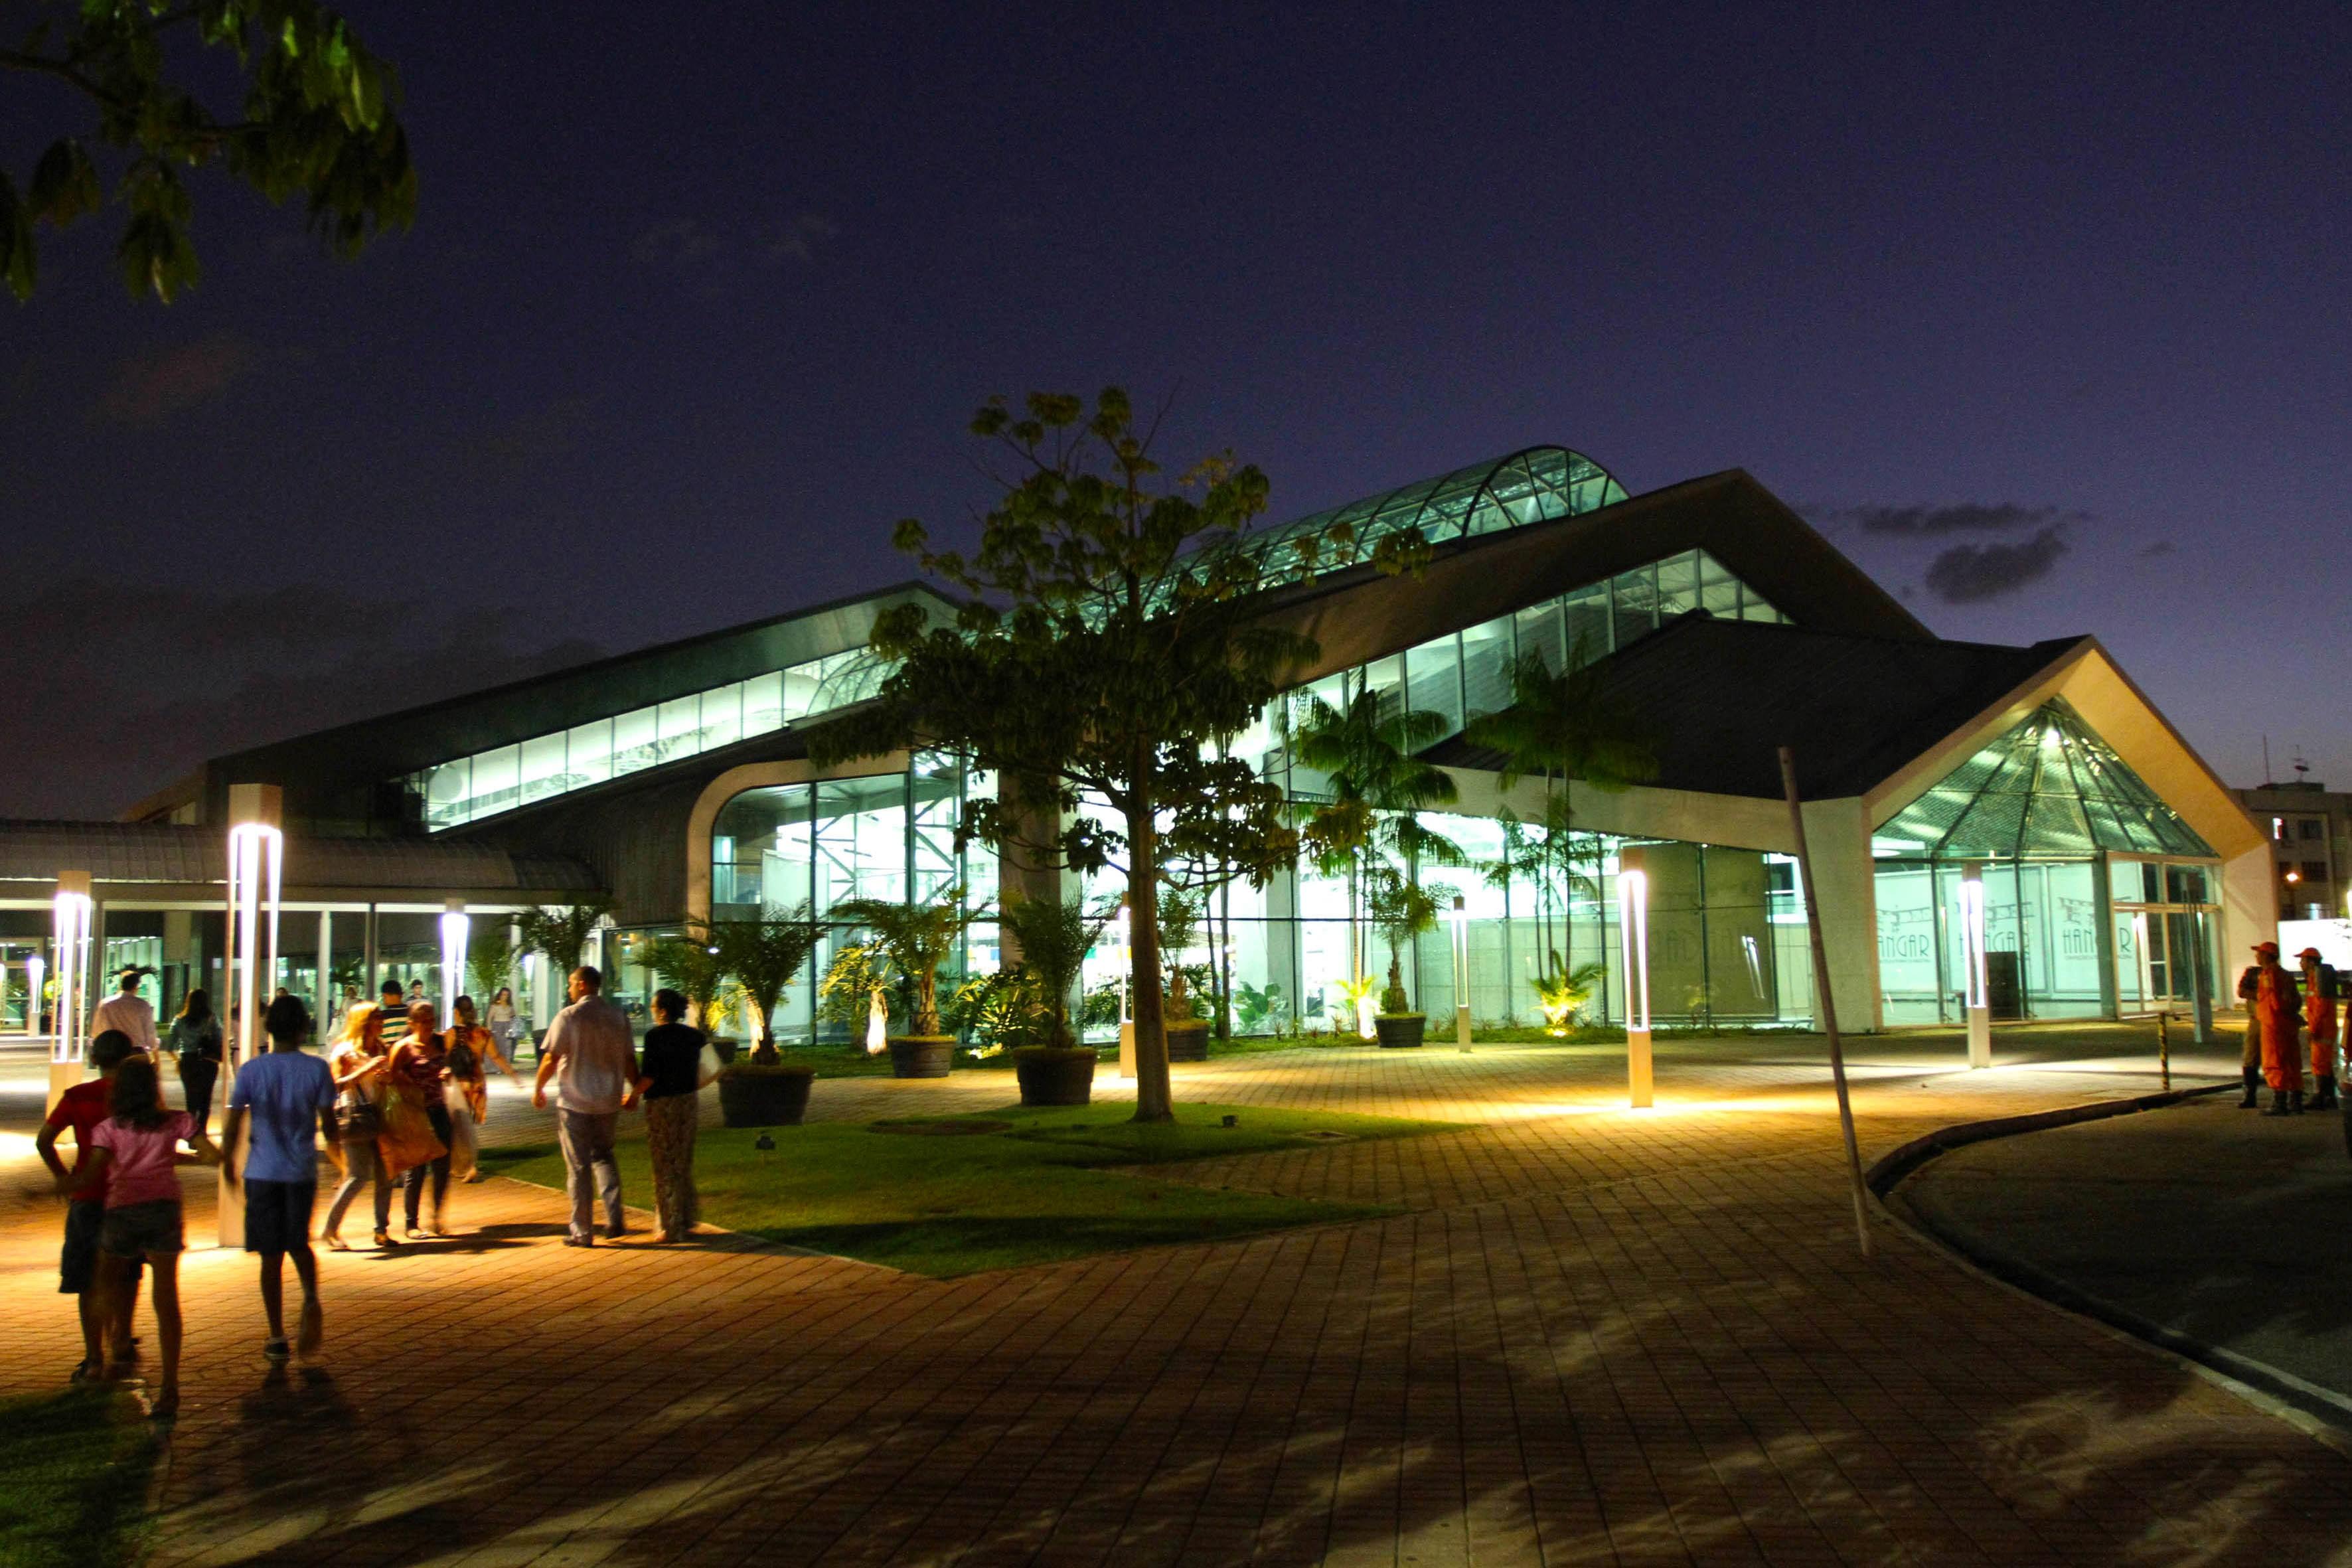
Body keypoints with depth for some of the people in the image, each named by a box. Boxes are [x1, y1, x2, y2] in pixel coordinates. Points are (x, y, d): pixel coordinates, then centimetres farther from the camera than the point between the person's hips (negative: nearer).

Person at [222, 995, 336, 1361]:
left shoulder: (251, 1070, -4)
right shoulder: (317, 1069, -5)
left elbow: (233, 1122, -3)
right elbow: (328, 1124, -3)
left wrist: (227, 1160, 14)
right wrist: (333, 1140, 20)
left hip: (263, 1172, 0)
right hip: (302, 1170, 0)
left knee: (271, 1255, 7)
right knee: (299, 1244, 20)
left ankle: (277, 1338, 10)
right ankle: (311, 1298, -8)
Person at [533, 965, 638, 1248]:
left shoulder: (569, 1016, -11)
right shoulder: (618, 1017, 3)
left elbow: (551, 1058, -12)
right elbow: (629, 1059, 7)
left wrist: (538, 1089, 2)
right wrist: (634, 1091, 20)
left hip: (575, 1102, -4)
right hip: (609, 1102, 4)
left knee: (578, 1167, 4)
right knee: (603, 1156, 20)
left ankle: (582, 1232, 8)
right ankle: (615, 1219, 9)